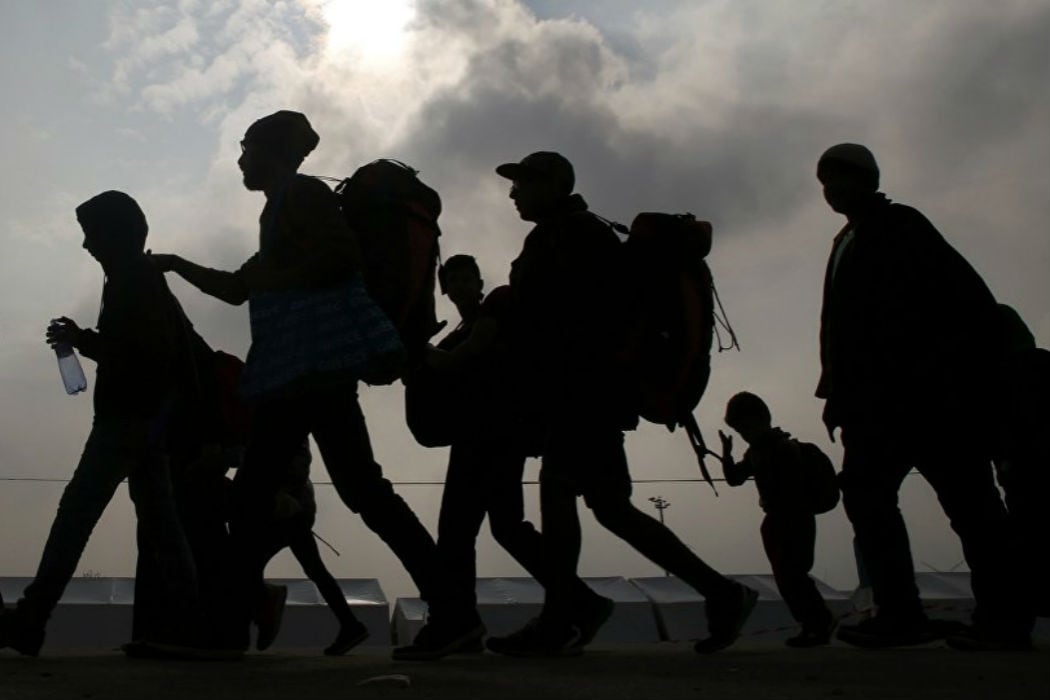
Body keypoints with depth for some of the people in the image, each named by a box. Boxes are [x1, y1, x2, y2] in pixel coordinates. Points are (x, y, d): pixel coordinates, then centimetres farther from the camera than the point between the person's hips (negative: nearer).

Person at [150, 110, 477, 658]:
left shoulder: (301, 194, -1)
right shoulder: (280, 211, 27)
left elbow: (345, 254, -19)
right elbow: (238, 289, 37)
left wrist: (271, 276, -13)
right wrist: (178, 266, 38)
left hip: (318, 363, -10)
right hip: (294, 372, 10)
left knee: (361, 489, -15)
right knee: (249, 498, 9)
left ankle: (452, 611, -15)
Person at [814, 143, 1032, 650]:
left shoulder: (898, 225, 1)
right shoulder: (847, 245, 24)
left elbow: (964, 293, -8)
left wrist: (970, 369, -18)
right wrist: (838, 392, 13)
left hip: (925, 392, -8)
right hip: (875, 397, 9)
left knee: (965, 494, -7)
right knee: (864, 491, -1)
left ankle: (1003, 618, -5)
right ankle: (899, 614, 0)